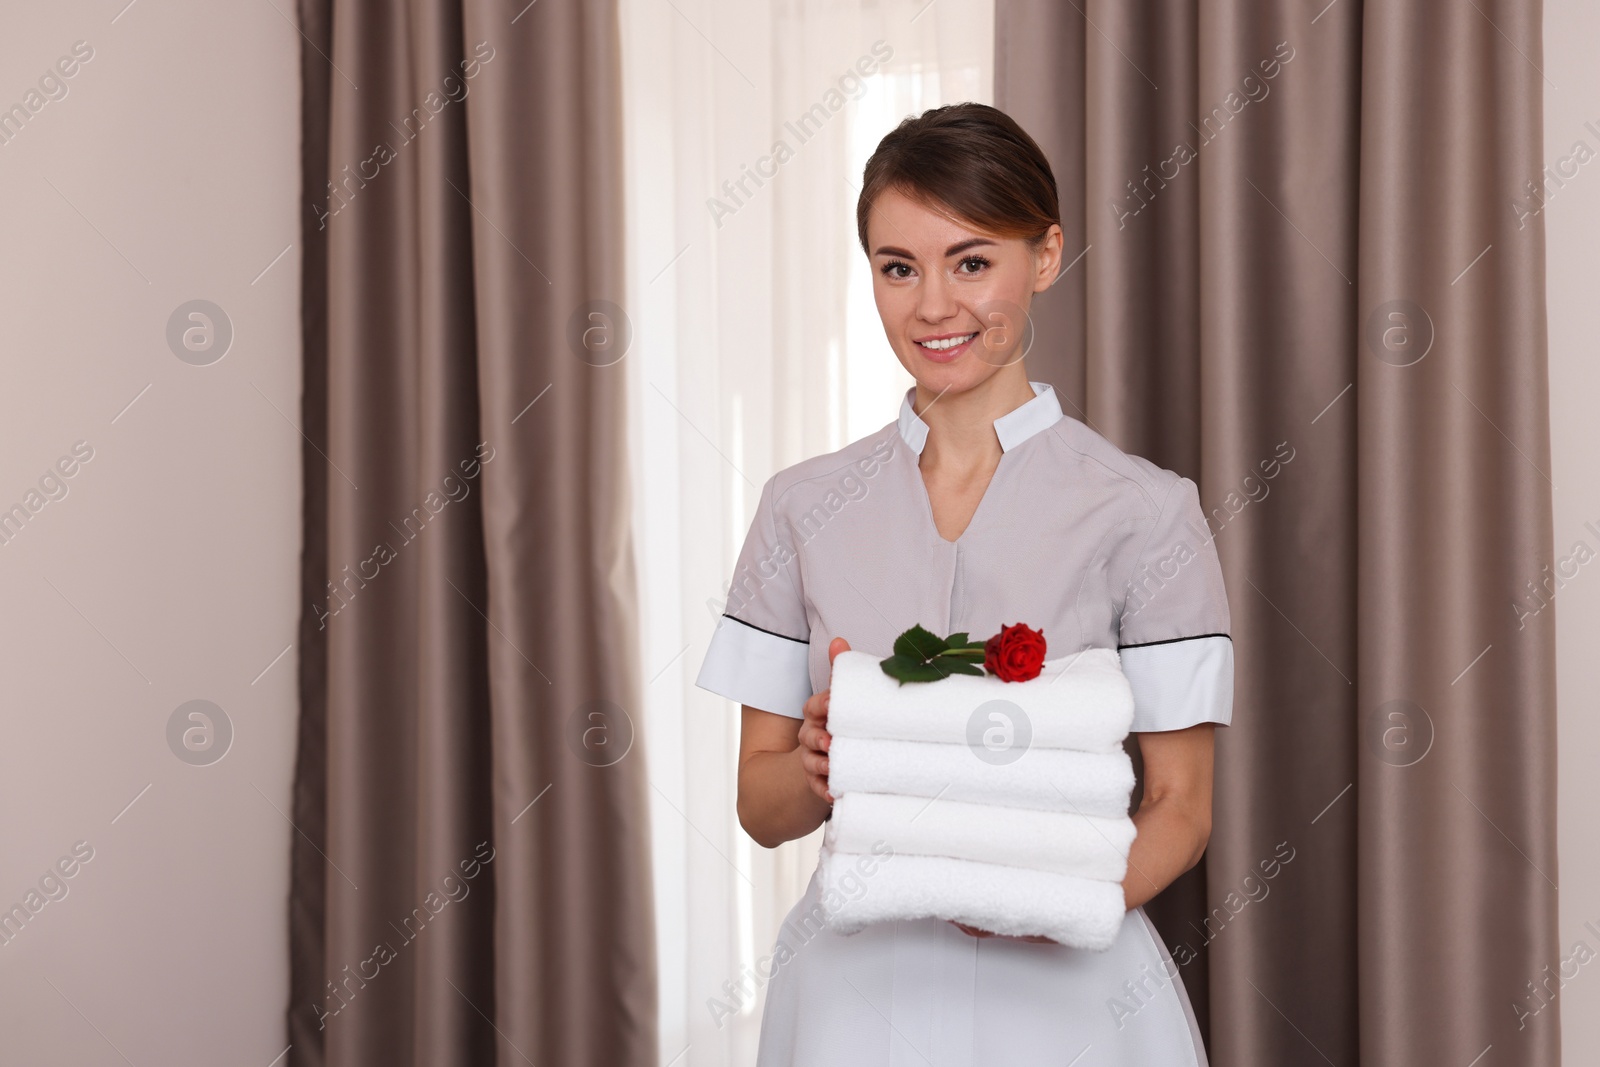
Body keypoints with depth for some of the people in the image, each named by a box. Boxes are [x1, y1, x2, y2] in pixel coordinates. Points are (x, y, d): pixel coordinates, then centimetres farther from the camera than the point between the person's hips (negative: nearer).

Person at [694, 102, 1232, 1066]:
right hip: (854, 985, 2)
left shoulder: (1141, 511, -6)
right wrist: (817, 772, -15)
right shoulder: (806, 507, 3)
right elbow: (760, 804, 6)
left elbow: (1181, 807, -3)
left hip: (1058, 989, -2)